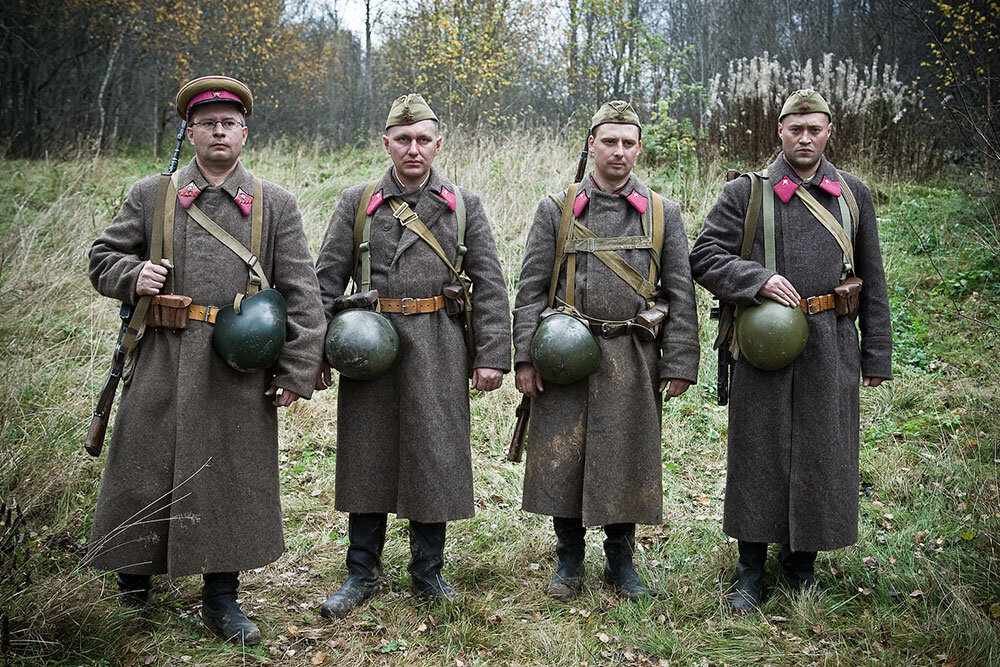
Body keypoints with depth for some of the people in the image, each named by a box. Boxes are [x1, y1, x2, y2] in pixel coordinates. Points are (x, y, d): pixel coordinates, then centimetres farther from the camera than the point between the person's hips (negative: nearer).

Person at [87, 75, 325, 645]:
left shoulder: (276, 205, 5)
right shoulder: (150, 196, 7)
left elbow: (301, 294, 2)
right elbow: (103, 258, 15)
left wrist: (297, 372, -5)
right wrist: (133, 277, -9)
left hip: (241, 372, 0)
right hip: (164, 366, 0)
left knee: (234, 477, 7)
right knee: (146, 470, 8)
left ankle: (222, 597, 23)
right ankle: (135, 566, 35)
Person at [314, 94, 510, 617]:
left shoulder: (464, 206, 6)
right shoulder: (356, 202, 6)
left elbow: (489, 286, 3)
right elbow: (326, 279, 5)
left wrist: (491, 356, -4)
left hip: (438, 352, 0)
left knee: (434, 457, 6)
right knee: (367, 456, 7)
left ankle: (428, 572, 22)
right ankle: (363, 573, 22)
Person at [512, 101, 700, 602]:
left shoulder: (663, 213, 6)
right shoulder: (556, 209, 4)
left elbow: (680, 295, 5)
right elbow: (530, 289, 2)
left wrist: (679, 364, -2)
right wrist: (525, 357, -5)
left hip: (633, 360, 1)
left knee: (627, 461, 8)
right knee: (562, 460, 5)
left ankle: (621, 560, 26)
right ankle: (569, 561, 22)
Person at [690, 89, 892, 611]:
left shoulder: (853, 194, 10)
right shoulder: (745, 193, 2)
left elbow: (872, 281, 12)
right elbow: (704, 259, -1)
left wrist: (877, 354, 8)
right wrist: (758, 279, -17)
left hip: (831, 347, 2)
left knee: (822, 455, 8)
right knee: (758, 453, 3)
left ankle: (802, 560, 26)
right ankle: (751, 572, 17)